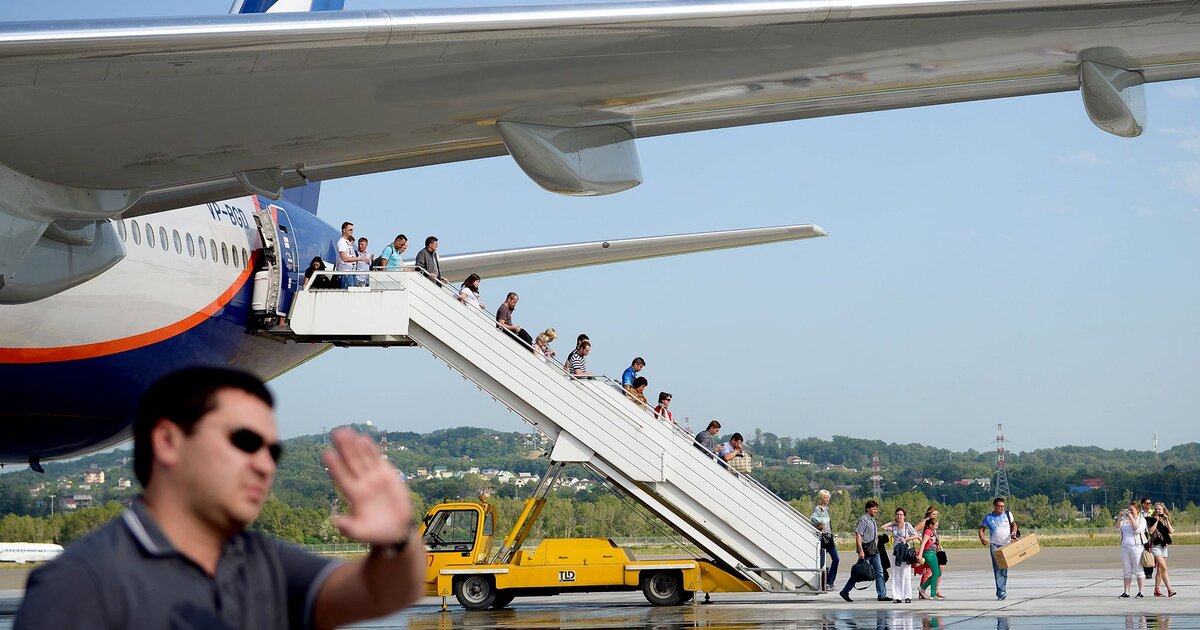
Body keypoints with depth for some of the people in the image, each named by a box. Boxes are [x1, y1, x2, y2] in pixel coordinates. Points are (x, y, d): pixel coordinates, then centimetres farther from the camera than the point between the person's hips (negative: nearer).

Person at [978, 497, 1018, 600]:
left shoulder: (1008, 514, 5)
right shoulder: (988, 517, 0)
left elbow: (1014, 525, 18)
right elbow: (981, 529, 4)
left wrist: (1014, 532, -4)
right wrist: (982, 539, -16)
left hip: (1006, 545, 2)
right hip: (994, 545, -2)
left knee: (1004, 569, 5)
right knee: (997, 568, -12)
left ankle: (1001, 592, 16)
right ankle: (1001, 592, -16)